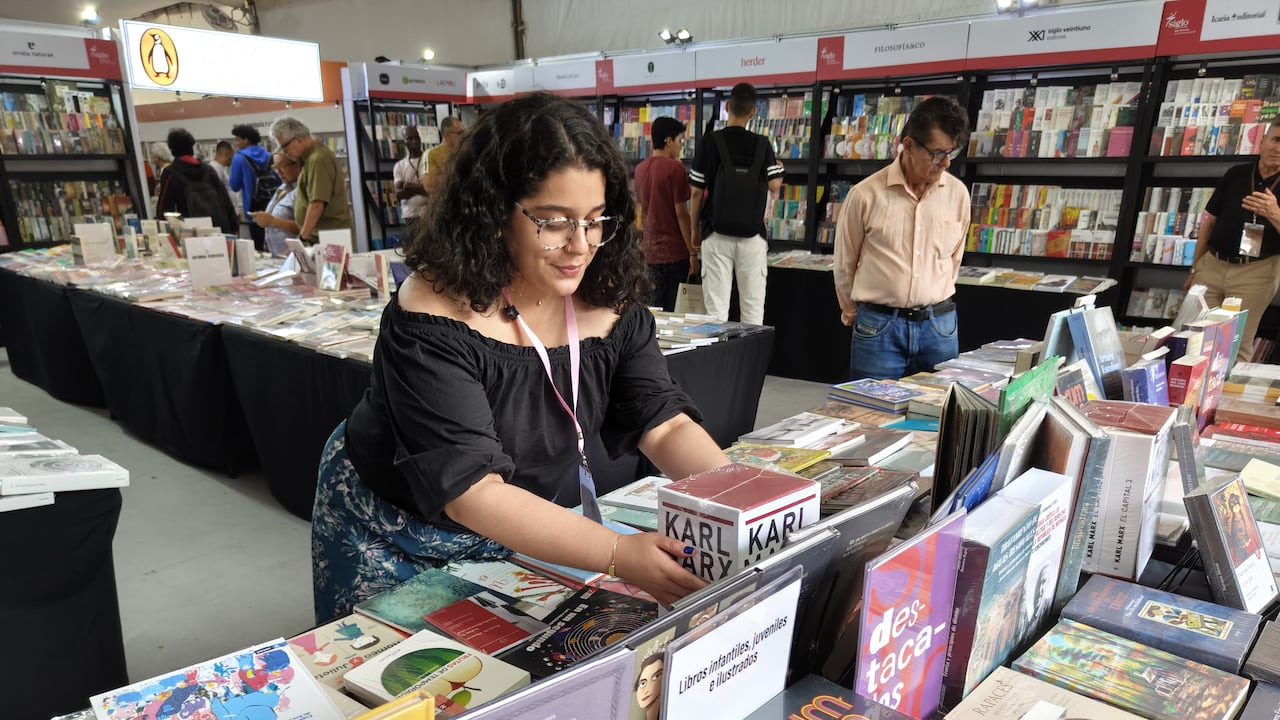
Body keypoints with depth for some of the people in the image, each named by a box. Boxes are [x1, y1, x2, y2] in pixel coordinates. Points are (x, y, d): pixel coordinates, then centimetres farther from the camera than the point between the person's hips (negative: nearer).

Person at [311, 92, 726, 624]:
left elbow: (666, 425, -15)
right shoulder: (434, 314, -31)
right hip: (399, 535, -3)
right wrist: (618, 554, -46)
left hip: (542, 516, 4)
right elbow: (470, 490, -36)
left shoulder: (611, 300, -15)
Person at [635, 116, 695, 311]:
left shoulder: (640, 168, 10)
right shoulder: (675, 167, -11)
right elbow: (681, 213, -14)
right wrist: (693, 252, -11)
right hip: (675, 252, -7)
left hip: (651, 251, 7)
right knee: (676, 311, -1)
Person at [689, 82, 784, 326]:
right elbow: (774, 185, -4)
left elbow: (697, 192, -2)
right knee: (753, 309, 5)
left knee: (716, 309, 0)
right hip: (752, 235, 1)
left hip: (717, 234, -1)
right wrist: (779, 169, 19)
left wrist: (695, 228, 11)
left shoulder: (710, 142, -2)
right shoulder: (762, 144, 1)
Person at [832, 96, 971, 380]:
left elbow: (954, 258, 14)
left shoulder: (958, 193, 1)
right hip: (877, 326, -2)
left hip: (939, 326, 3)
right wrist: (853, 312, 13)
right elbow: (845, 264, 4)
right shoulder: (865, 194, -8)